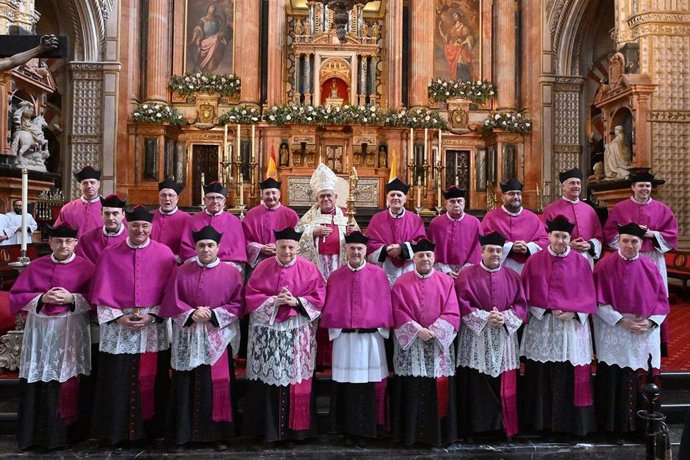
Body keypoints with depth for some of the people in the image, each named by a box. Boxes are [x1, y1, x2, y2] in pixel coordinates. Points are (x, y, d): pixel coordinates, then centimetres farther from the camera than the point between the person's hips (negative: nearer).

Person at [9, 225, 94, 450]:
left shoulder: (86, 267, 0)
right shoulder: (35, 266, 6)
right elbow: (16, 296, 5)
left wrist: (72, 298, -18)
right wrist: (42, 298, -11)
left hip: (72, 331, -2)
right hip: (40, 330, 2)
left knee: (70, 382, 1)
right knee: (39, 383, 4)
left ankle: (70, 431, 16)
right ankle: (37, 433, 18)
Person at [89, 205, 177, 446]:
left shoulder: (164, 254, 1)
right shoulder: (110, 254, 3)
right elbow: (102, 294, 2)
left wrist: (152, 316, -12)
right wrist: (119, 318, -10)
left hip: (154, 327, 0)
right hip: (118, 327, 1)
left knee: (151, 380, 5)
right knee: (118, 382, 4)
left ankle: (151, 428, 20)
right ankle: (118, 431, 19)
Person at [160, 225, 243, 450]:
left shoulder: (231, 273, 0)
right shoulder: (181, 272, 4)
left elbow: (238, 304, -3)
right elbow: (171, 302, 1)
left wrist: (213, 315, -15)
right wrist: (191, 313, -15)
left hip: (218, 338, -1)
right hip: (187, 339, 1)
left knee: (218, 386, 2)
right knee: (187, 386, 6)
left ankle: (218, 433, 15)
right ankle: (185, 432, 19)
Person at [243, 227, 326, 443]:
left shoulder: (309, 269, 1)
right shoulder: (263, 267, 3)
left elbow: (319, 298, -2)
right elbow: (251, 296, -1)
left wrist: (296, 301, -16)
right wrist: (274, 301, -15)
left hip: (298, 333, 0)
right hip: (267, 332, 1)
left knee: (296, 379, 4)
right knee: (268, 379, 4)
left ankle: (297, 427, 17)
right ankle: (267, 427, 18)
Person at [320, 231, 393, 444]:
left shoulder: (378, 274, 1)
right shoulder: (336, 276, 6)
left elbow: (385, 304, 3)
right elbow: (330, 307, 7)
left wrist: (382, 326, 0)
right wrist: (333, 326, 1)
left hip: (371, 337, -1)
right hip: (343, 337, 1)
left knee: (372, 383, 4)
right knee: (345, 384, 6)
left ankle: (370, 426, 20)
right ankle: (349, 428, 19)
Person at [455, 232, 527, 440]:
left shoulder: (512, 276, 9)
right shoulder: (467, 275, -1)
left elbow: (521, 304, 6)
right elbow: (463, 304, -7)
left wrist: (505, 317, -12)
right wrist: (485, 317, -17)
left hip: (504, 336, 3)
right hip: (476, 336, -3)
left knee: (505, 384, 5)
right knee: (476, 384, -1)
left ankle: (504, 426, 17)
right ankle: (476, 426, 9)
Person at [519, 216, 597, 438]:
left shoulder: (580, 262, 3)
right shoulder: (534, 261, 1)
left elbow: (588, 296, 3)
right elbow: (527, 294, 1)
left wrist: (573, 312, -12)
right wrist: (548, 310, -9)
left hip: (573, 325, 0)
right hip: (541, 326, 0)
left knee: (570, 376, 2)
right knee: (541, 375, 5)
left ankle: (571, 421, 16)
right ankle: (541, 419, 18)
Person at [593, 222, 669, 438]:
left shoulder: (650, 268, 5)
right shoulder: (605, 266, -5)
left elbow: (662, 300, 7)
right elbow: (599, 301, -7)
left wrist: (651, 321, -8)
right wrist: (621, 321, -15)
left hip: (645, 335, 3)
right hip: (614, 334, -3)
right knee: (615, 380, 1)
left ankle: (642, 424, 20)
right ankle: (614, 424, 14)